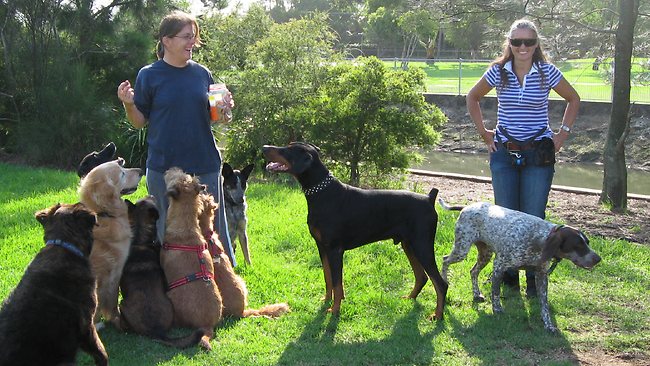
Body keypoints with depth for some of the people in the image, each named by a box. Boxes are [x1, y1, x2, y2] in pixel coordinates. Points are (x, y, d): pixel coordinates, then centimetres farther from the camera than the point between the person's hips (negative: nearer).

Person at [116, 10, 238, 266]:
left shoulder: (202, 73, 6)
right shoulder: (149, 75, -2)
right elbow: (139, 122, 2)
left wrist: (225, 109, -6)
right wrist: (129, 104, -17)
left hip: (205, 165, 2)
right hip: (164, 166, -2)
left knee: (213, 227, 9)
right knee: (168, 234, 8)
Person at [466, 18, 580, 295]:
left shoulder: (547, 72, -5)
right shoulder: (498, 72, -1)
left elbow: (573, 99, 10)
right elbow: (472, 98, 14)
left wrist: (563, 133, 3)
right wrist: (483, 132, 8)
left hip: (539, 155, -2)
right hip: (504, 154, 2)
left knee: (534, 219, -1)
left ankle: (535, 281, 11)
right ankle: (508, 278, 20)